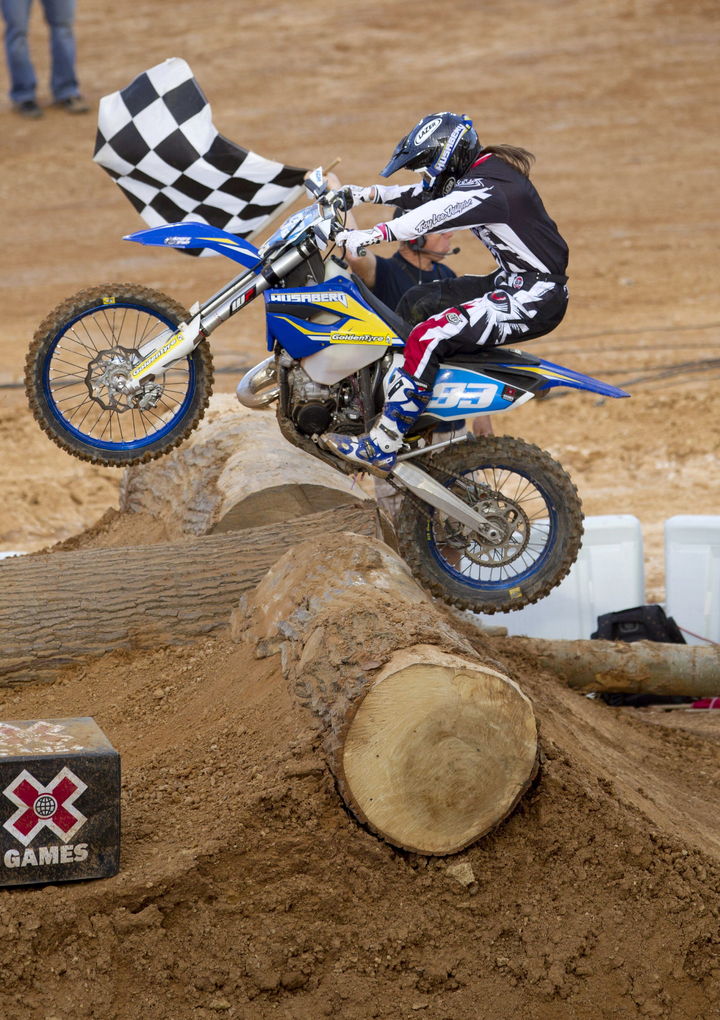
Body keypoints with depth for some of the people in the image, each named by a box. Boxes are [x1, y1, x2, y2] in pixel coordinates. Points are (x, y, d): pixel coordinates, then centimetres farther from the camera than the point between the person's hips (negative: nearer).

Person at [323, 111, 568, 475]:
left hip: (535, 299, -11)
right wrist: (365, 194, 14)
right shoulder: (481, 172, 10)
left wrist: (368, 236, -44)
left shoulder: (490, 188, -22)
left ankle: (381, 449, -19)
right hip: (512, 282, 11)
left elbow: (433, 216, -36)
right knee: (419, 302, 20)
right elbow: (423, 196, 22)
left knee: (428, 337, -21)